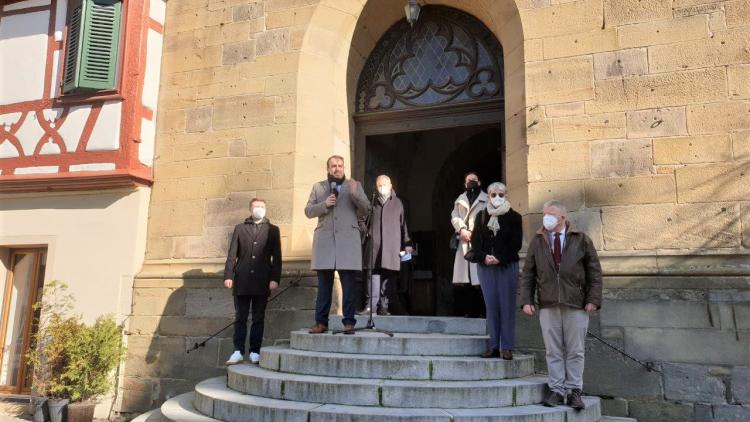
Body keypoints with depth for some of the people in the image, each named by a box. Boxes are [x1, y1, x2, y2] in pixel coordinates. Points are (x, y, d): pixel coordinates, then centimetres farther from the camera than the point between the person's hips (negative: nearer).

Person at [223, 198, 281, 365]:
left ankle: (255, 352, 8)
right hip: (242, 281, 1)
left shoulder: (272, 230, 11)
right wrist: (228, 275, -3)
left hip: (261, 282, -1)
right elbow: (232, 254, 8)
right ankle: (238, 351, 7)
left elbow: (277, 257, 5)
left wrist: (274, 278, -5)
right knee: (240, 318, 3)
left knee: (258, 319, 3)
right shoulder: (240, 228, 14)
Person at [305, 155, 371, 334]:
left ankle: (349, 322, 2)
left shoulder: (355, 185, 14)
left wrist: (355, 194, -10)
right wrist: (324, 204, -7)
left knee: (349, 284, -2)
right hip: (325, 239, 1)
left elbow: (365, 211, 7)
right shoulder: (318, 187, 17)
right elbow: (308, 211, 11)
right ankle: (321, 322, 9)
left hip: (348, 239, -1)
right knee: (324, 284, 4)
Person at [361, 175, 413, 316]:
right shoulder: (372, 202, 13)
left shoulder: (397, 203, 15)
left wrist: (407, 244, 11)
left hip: (392, 245, 1)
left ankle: (384, 306, 4)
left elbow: (403, 225, 15)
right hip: (374, 245, 0)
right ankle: (371, 305, -4)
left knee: (389, 275, -2)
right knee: (374, 273, -5)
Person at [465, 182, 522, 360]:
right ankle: (494, 346, 10)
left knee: (507, 306, -1)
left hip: (507, 266, -2)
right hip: (485, 266, 3)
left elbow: (516, 243, -3)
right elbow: (475, 240, 6)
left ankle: (507, 347, 4)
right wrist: (484, 257, -11)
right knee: (491, 306, 4)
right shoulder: (481, 217, 11)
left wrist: (499, 258, -13)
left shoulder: (514, 217, 3)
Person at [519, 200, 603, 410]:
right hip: (548, 305, 1)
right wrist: (526, 300, -1)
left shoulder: (581, 240, 5)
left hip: (576, 305, -1)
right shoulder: (537, 241, 8)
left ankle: (574, 391, 14)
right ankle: (556, 390, 12)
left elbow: (594, 271, 5)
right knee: (553, 352, 4)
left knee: (575, 351, 5)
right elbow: (528, 273, 7)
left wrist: (593, 299, -4)